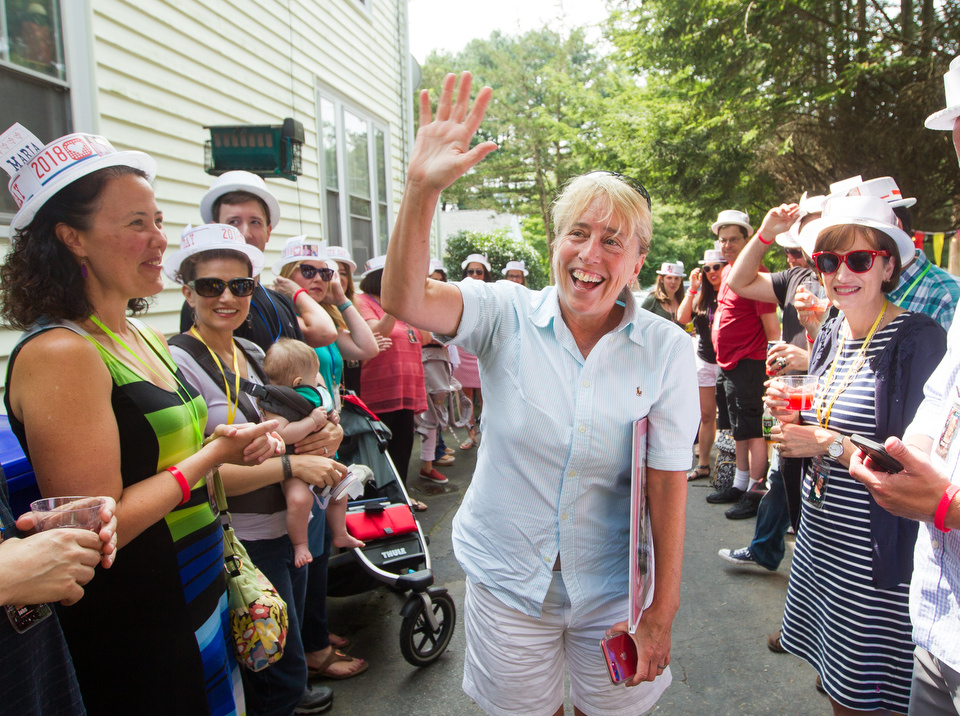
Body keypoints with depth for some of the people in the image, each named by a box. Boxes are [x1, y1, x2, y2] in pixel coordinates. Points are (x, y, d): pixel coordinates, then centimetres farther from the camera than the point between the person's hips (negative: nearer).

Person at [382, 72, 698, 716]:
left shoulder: (666, 350, -10)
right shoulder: (509, 316, -11)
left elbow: (669, 483, -8)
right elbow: (405, 299, -26)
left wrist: (662, 612, -5)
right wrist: (422, 189, -40)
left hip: (611, 588, 0)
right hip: (506, 582, 0)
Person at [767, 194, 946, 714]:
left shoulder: (917, 339, -16)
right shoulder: (830, 335, 6)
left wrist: (831, 444, -19)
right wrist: (791, 418, -6)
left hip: (878, 553, -6)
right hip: (820, 540, 6)